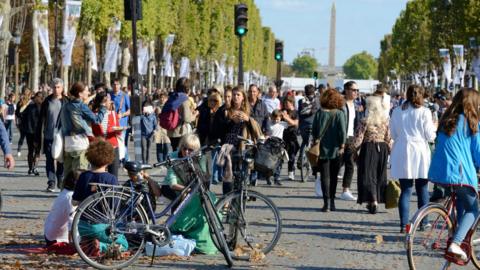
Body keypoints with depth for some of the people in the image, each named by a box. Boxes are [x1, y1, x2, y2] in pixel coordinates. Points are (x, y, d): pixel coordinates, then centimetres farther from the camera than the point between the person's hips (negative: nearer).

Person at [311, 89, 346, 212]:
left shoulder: (319, 113, -5)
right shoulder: (339, 113, -7)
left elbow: (314, 130, -1)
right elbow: (343, 131, -10)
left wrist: (315, 142, 11)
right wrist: (342, 145, -2)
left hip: (323, 149, 0)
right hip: (335, 149, 1)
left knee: (325, 176, 1)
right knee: (333, 176, 13)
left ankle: (326, 202, -11)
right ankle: (332, 202, 18)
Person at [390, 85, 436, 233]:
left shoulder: (397, 111, 2)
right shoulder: (424, 112, -8)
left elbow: (393, 134, 8)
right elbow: (430, 136, -6)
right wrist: (434, 130, 15)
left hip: (402, 153, 2)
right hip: (419, 152, -2)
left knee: (405, 190, 4)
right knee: (422, 190, 9)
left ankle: (404, 224, -2)